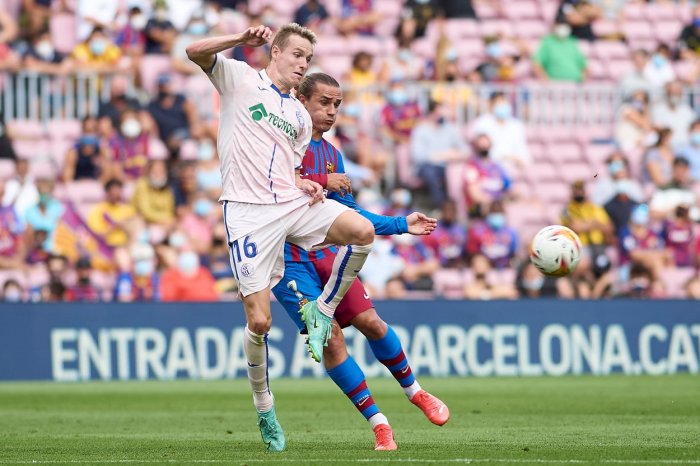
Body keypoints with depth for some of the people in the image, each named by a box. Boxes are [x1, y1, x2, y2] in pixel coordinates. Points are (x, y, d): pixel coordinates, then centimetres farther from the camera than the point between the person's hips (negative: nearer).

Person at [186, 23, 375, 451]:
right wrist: (242, 40, -22)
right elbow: (195, 52, -8)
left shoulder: (301, 118, 22)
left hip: (292, 203, 5)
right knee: (260, 321, -10)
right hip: (249, 211, -5)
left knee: (362, 231, -24)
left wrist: (305, 186, 4)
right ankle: (264, 407, 10)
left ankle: (322, 311, -4)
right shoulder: (241, 79, 7)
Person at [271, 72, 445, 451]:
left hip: (328, 250, 6)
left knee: (370, 323, -6)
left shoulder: (332, 156, 17)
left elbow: (349, 215, 23)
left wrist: (401, 225, 16)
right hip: (288, 256, -6)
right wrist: (320, 182, -18)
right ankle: (378, 424, -6)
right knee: (330, 336, -13)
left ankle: (413, 391, 19)